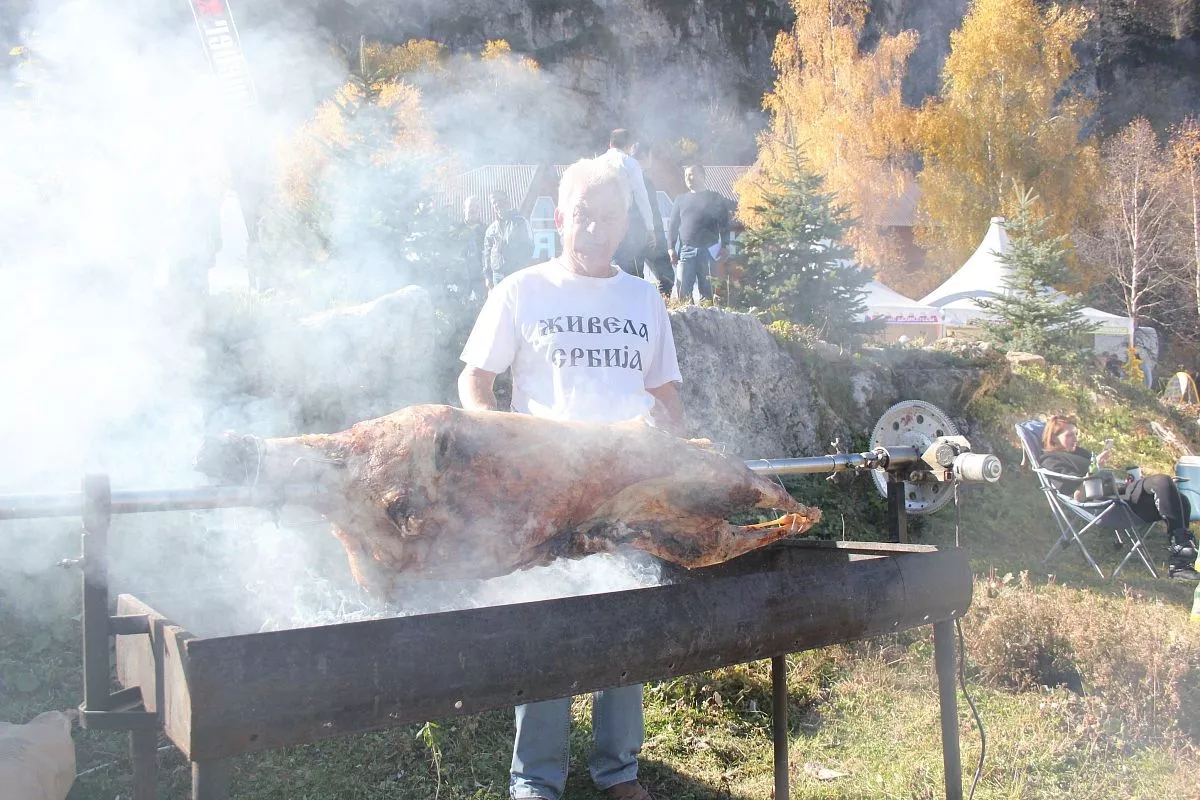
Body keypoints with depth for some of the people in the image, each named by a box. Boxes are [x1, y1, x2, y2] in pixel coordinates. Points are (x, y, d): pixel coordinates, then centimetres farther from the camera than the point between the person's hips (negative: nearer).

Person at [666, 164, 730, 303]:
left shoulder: (715, 199, 10)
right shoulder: (680, 200, 18)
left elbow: (724, 224, 6)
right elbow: (673, 226, 16)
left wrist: (725, 246, -6)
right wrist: (671, 248, 4)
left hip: (708, 251, -2)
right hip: (686, 250, 2)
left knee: (708, 290, -1)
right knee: (681, 291, -8)